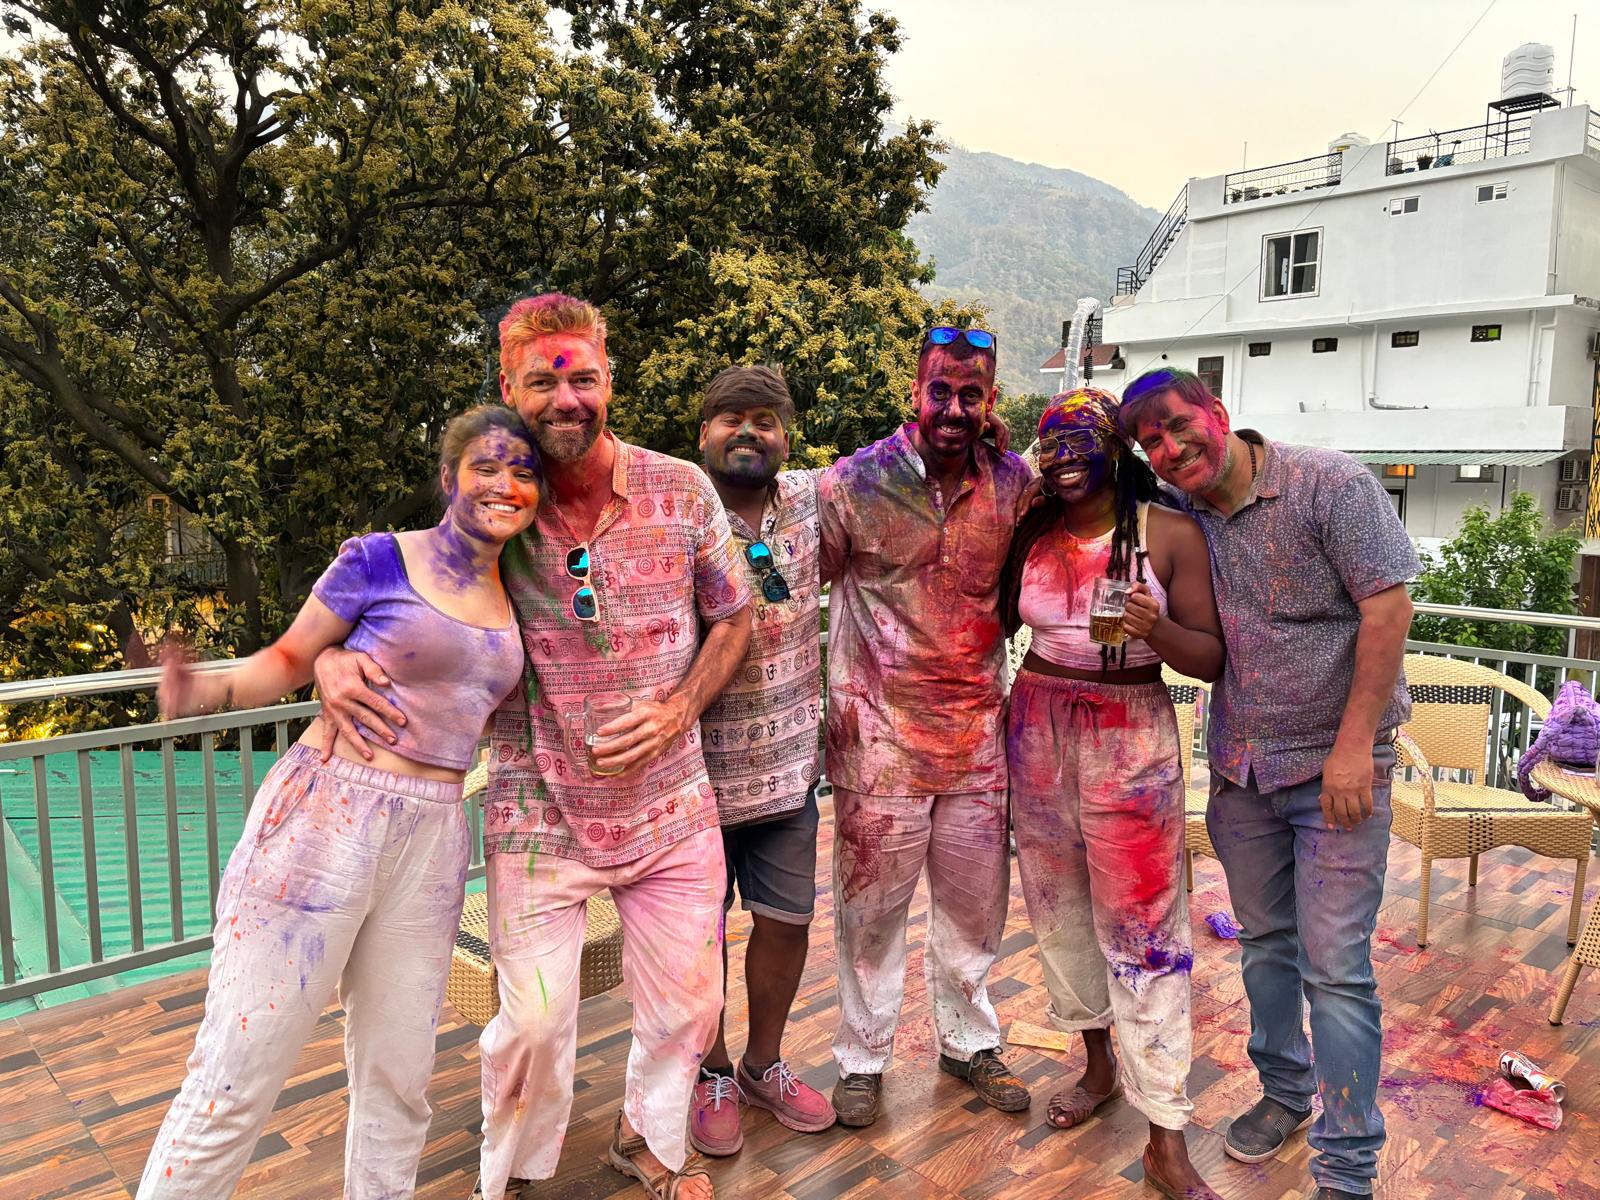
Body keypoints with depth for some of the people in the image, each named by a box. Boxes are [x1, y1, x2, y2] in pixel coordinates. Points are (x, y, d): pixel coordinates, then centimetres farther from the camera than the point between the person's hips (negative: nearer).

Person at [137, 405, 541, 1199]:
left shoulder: (513, 600, 12)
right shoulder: (378, 559, -3)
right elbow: (289, 659, 0)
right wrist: (209, 689, -18)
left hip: (430, 845, 5)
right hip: (325, 822, -4)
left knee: (397, 1076, 13)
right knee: (234, 1080, 0)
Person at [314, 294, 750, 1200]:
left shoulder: (682, 491, -7)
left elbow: (732, 618, 4)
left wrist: (676, 711, -12)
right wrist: (332, 658, -22)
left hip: (671, 805, 2)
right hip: (539, 813, -1)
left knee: (687, 1001, 15)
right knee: (534, 1021, 5)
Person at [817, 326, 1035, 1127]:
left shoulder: (1015, 483, 2)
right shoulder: (855, 481, -8)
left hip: (978, 733, 3)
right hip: (880, 733, -3)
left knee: (973, 903, 17)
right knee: (871, 906, 9)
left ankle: (968, 1041, 39)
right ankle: (863, 1058, 30)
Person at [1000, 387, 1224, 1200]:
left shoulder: (1171, 534, -8)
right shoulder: (1030, 533, 2)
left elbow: (1211, 659, -9)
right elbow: (998, 624, 13)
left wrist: (1158, 631, -25)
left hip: (1131, 741, -4)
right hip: (1037, 730, 4)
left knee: (1142, 927, -1)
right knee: (1057, 906, 14)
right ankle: (1099, 1065, 37)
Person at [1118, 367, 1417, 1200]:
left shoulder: (1330, 483, -11)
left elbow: (1387, 606, -15)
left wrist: (1353, 744, -17)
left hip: (1335, 764, -5)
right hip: (1240, 767, 5)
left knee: (1335, 967, -2)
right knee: (1264, 942, 17)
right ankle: (1284, 1091, 38)